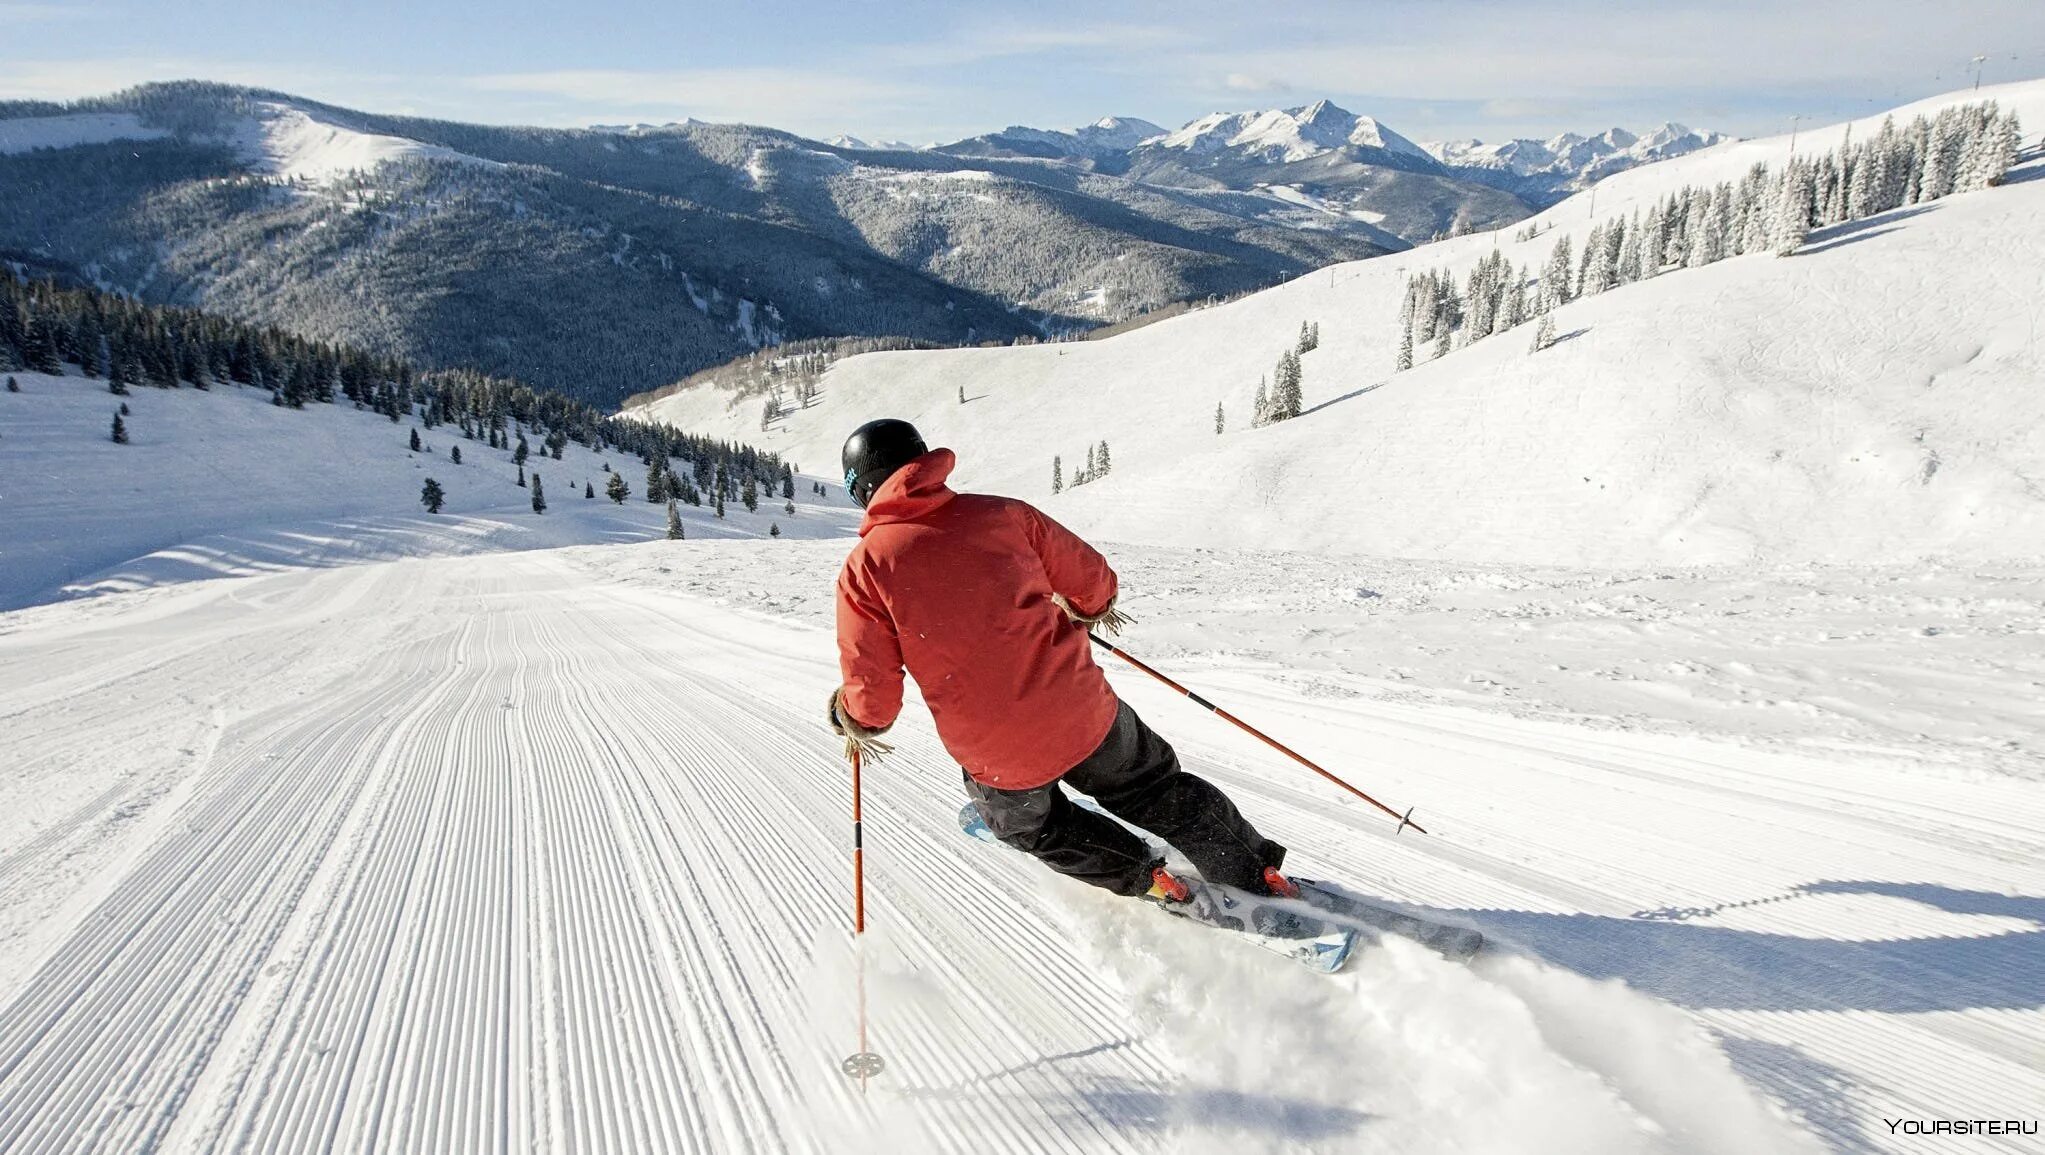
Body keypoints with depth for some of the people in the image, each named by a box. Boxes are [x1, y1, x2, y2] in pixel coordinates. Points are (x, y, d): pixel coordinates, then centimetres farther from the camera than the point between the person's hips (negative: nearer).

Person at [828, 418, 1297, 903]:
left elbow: (871, 696, -8)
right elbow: (1092, 580, 9)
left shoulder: (865, 567, -7)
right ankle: (1259, 875, 32)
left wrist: (851, 719, 15)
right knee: (1154, 789, 28)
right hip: (1086, 716, 2)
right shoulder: (1001, 513, 0)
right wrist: (1091, 607, 32)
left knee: (1027, 821, 33)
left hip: (998, 760, -2)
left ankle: (1143, 878, 32)